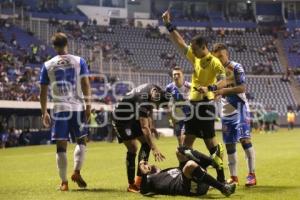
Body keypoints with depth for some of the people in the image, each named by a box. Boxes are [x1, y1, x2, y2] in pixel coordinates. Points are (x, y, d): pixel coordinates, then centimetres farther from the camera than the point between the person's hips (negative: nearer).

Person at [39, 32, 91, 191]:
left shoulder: (47, 65, 5)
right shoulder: (79, 61, 3)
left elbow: (43, 91, 5)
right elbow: (86, 85, -4)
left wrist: (44, 113, 11)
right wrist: (88, 106, -1)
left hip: (59, 109, 0)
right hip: (77, 107, 0)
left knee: (61, 146, 4)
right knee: (81, 140, 14)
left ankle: (64, 182, 3)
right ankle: (76, 172, -5)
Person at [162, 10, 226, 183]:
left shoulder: (214, 62, -13)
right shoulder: (196, 58, 10)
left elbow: (223, 79, -27)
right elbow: (180, 43, 18)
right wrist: (169, 25, 15)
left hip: (205, 105, -8)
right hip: (193, 105, 8)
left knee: (211, 141, -7)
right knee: (187, 142, 8)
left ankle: (221, 176, -1)